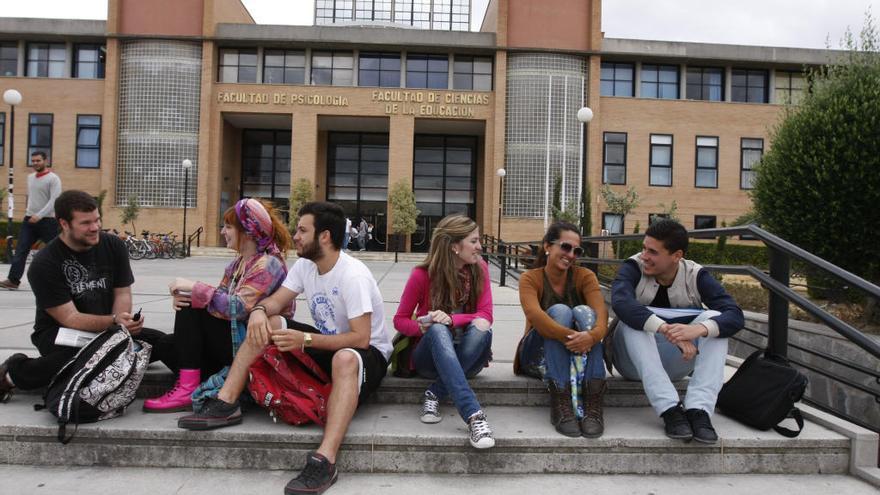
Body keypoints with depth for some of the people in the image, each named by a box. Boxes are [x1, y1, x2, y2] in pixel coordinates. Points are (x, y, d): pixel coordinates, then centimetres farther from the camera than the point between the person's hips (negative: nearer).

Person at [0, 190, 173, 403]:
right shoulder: (44, 264, -15)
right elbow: (69, 318, -20)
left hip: (107, 329, 4)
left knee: (160, 342, -20)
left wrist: (120, 323, -22)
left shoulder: (113, 246, -3)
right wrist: (114, 321, -36)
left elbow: (122, 293, -1)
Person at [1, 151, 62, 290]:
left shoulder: (53, 178, -9)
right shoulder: (30, 177, 14)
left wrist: (39, 215, -26)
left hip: (48, 221, -6)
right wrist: (29, 209, 18)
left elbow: (54, 200, -18)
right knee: (20, 250, -2)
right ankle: (13, 280, -3)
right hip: (29, 219, 6)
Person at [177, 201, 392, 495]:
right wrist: (259, 310, -23)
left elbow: (360, 338, -30)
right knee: (263, 323, -6)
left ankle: (324, 462, -49)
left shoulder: (353, 276, -26)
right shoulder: (304, 265, 0)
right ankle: (226, 405, -9)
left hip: (368, 352, -8)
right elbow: (275, 301, 1)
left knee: (344, 359, -43)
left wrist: (305, 340, -35)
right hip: (326, 343, 8)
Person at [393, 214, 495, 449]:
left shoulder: (479, 269, -2)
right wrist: (422, 327, -23)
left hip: (468, 357, 2)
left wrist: (452, 319, -26)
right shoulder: (423, 274, -8)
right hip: (431, 355, -2)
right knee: (438, 330, -37)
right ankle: (473, 415, -51)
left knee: (481, 327, -31)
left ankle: (434, 394, -28)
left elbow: (486, 316, -8)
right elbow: (400, 320, 0)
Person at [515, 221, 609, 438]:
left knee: (583, 311, -26)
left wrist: (592, 335, -43)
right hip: (540, 356, -2)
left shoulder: (585, 276, -3)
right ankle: (560, 401, -38)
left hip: (579, 354, 2)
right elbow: (535, 316, -29)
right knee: (559, 311, -28)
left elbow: (601, 314, -21)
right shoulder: (530, 278, -9)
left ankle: (592, 402, -37)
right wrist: (569, 336, -45)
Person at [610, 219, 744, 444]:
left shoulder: (695, 276, -7)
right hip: (635, 362, -2)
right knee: (632, 320, -31)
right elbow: (620, 302, -34)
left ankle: (698, 410, -32)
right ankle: (670, 410, -38)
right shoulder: (634, 268, -12)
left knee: (713, 319, -21)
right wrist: (665, 330, -47)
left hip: (675, 362, 2)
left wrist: (699, 329, -42)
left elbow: (735, 316, -20)